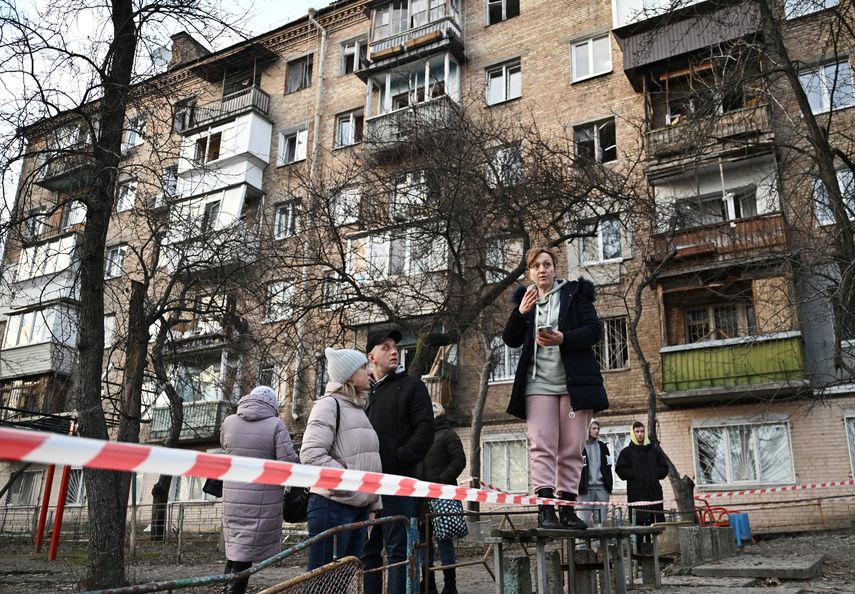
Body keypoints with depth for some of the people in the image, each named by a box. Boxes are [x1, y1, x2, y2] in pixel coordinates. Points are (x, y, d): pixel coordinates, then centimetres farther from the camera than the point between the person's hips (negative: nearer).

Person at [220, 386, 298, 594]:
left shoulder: (229, 422, 2)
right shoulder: (275, 424, -9)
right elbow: (288, 462, -13)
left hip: (233, 495, 4)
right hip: (263, 496, -4)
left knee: (234, 548, 17)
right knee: (246, 553, 2)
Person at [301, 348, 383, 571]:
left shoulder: (358, 408, 18)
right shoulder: (329, 404, -9)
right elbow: (311, 453, -20)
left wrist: (372, 504, 15)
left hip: (359, 508, 9)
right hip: (333, 505, -9)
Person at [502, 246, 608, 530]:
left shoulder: (575, 293, 9)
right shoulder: (525, 299, 16)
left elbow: (594, 330, -1)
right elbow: (511, 340, 9)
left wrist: (564, 339, -18)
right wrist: (520, 313, -8)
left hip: (575, 382, -1)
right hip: (538, 383, 1)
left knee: (571, 449, 1)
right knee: (541, 445, -10)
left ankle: (567, 507, 6)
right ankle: (545, 508, -15)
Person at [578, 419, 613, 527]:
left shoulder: (602, 446, 17)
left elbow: (608, 467, 18)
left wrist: (609, 485, 9)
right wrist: (578, 486, -8)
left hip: (602, 488, 4)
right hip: (586, 488, -4)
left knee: (601, 519, 3)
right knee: (584, 519, -9)